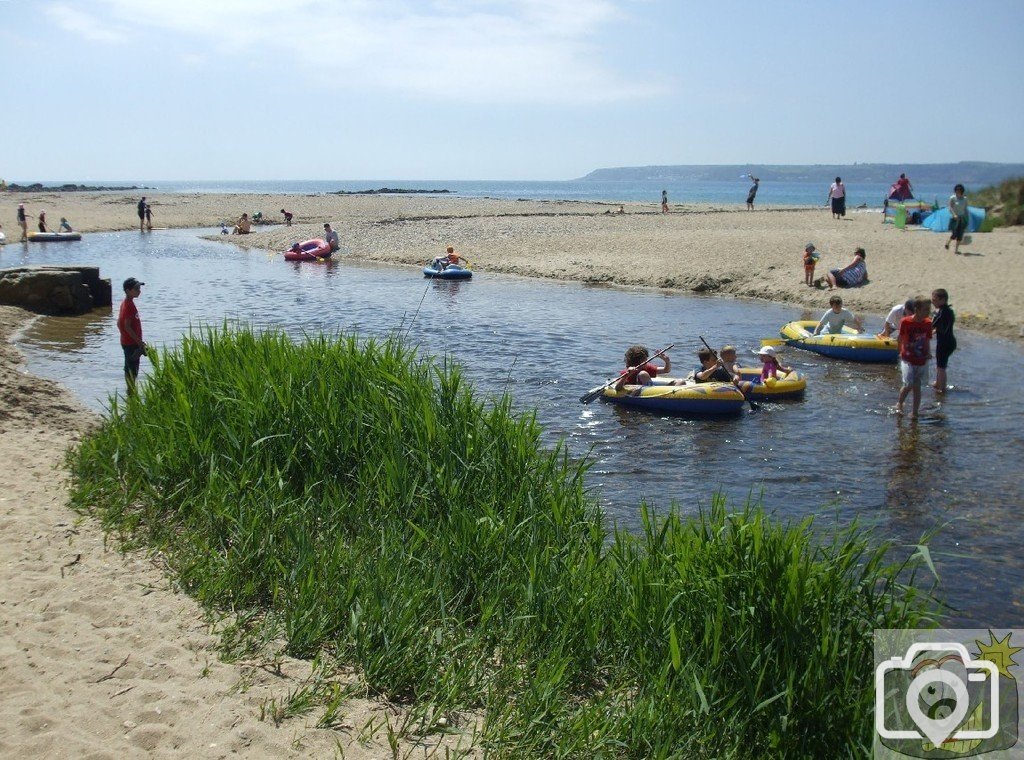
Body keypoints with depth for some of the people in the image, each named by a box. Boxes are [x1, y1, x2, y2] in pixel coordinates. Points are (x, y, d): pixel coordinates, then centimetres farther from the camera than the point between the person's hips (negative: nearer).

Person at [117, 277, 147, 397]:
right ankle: (132, 393, 0)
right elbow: (127, 326, -23)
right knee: (132, 371, -4)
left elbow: (119, 323, 17)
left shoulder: (125, 303, 11)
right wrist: (139, 342, -20)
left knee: (129, 369, 17)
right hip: (131, 343, -10)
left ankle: (130, 392, 26)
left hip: (126, 342, 10)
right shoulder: (129, 305, -19)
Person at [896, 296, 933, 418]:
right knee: (908, 385, -12)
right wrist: (902, 353, 6)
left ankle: (914, 412, 17)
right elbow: (901, 339, 0)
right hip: (908, 360, -3)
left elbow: (927, 341, 8)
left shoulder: (928, 323, -2)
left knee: (917, 387, 7)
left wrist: (929, 353, -8)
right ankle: (899, 404, 17)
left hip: (922, 361, 3)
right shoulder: (905, 322, -12)